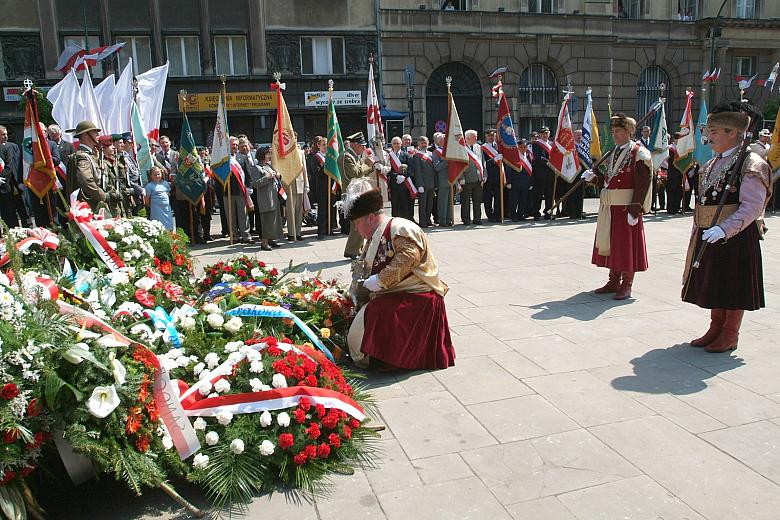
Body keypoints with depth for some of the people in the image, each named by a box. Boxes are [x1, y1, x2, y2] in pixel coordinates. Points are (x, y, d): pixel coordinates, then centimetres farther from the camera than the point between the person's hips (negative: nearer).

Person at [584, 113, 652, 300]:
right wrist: (594, 178, 1)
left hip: (626, 206, -7)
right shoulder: (614, 152, 14)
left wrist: (634, 210, -20)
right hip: (609, 206, 7)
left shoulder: (639, 153, -9)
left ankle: (626, 285, 11)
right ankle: (614, 281, 23)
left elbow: (642, 185, -15)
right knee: (611, 243, 11)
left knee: (626, 244, 0)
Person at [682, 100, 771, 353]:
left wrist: (724, 229, -31)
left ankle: (730, 335, 16)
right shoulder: (713, 163, 12)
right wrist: (698, 232, 15)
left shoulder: (750, 163, -12)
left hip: (737, 236, -7)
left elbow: (752, 207, -21)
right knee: (713, 282, 14)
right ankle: (716, 328, 27)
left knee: (734, 284, 3)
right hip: (709, 237, 8)